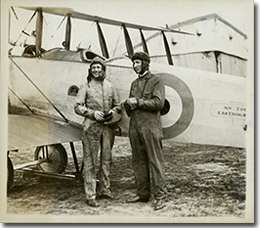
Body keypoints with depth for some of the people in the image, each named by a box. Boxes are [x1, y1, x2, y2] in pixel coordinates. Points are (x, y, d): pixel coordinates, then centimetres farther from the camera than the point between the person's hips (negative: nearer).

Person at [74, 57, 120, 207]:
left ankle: (104, 189, 25)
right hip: (91, 127, -4)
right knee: (91, 161, -3)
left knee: (107, 159, 11)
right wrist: (93, 113, -15)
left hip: (108, 126, 4)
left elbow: (117, 105, 19)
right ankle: (90, 195, 0)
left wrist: (112, 111, -3)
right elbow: (78, 107, -1)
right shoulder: (86, 87, 3)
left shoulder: (110, 86, 13)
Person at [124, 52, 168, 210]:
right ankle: (143, 194, 17)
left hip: (150, 127, -6)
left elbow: (158, 103, -11)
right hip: (135, 127, 7)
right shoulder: (134, 83, 21)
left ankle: (161, 196, -1)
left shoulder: (156, 81, 2)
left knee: (155, 161, -6)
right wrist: (128, 104, -3)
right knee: (138, 162, 8)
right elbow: (128, 108, 20)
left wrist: (138, 102, -10)